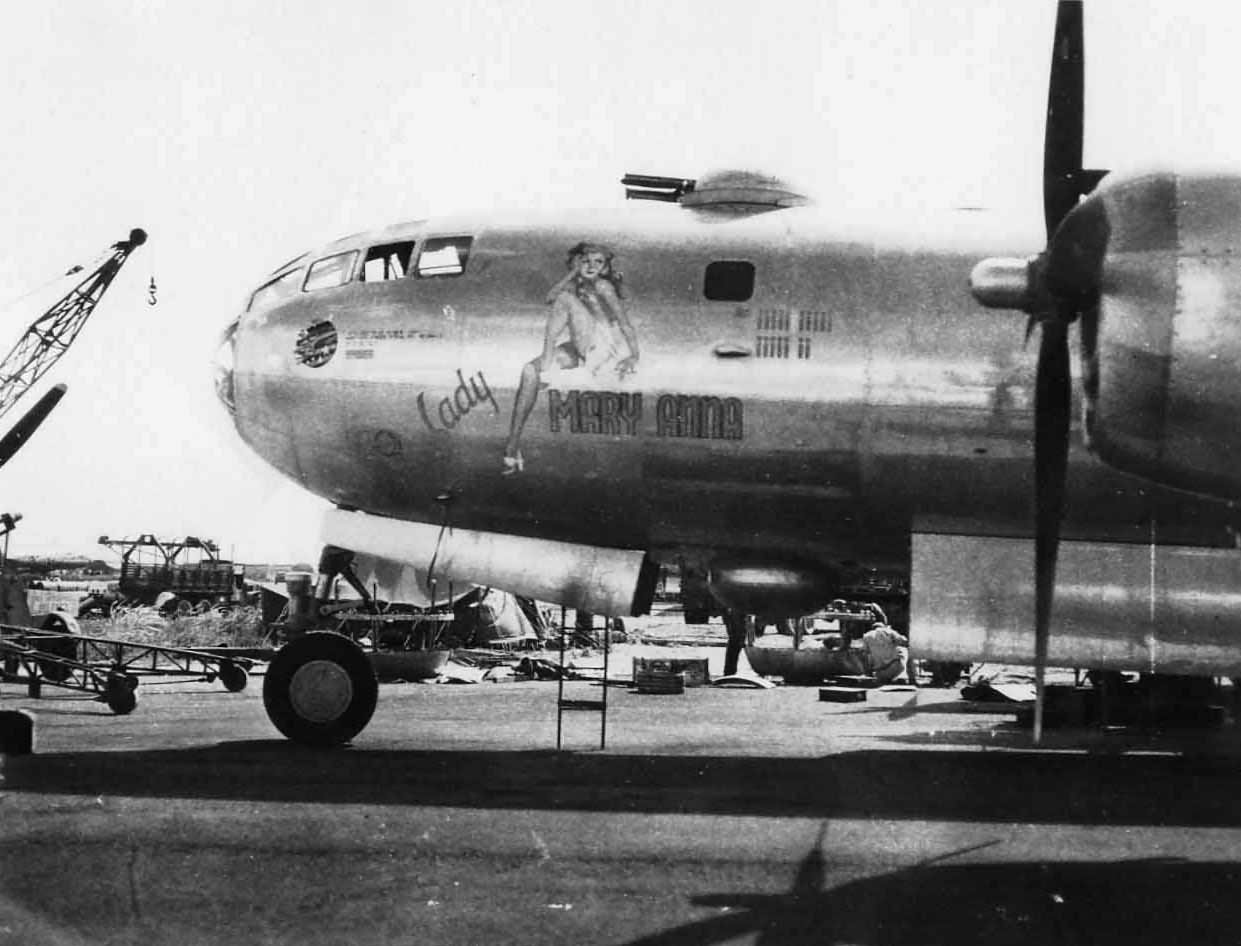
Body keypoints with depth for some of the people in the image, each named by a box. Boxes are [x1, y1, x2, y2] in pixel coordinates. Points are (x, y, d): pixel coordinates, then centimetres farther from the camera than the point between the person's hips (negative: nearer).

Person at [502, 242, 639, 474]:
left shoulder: (602, 286, -6)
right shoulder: (575, 285, 14)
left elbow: (625, 323, -14)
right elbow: (550, 298, -7)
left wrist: (633, 356, -26)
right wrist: (573, 272, -6)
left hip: (606, 348, -7)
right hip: (581, 348, 7)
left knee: (566, 298, -20)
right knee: (530, 371, -15)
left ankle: (547, 364, -25)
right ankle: (513, 445, -23)